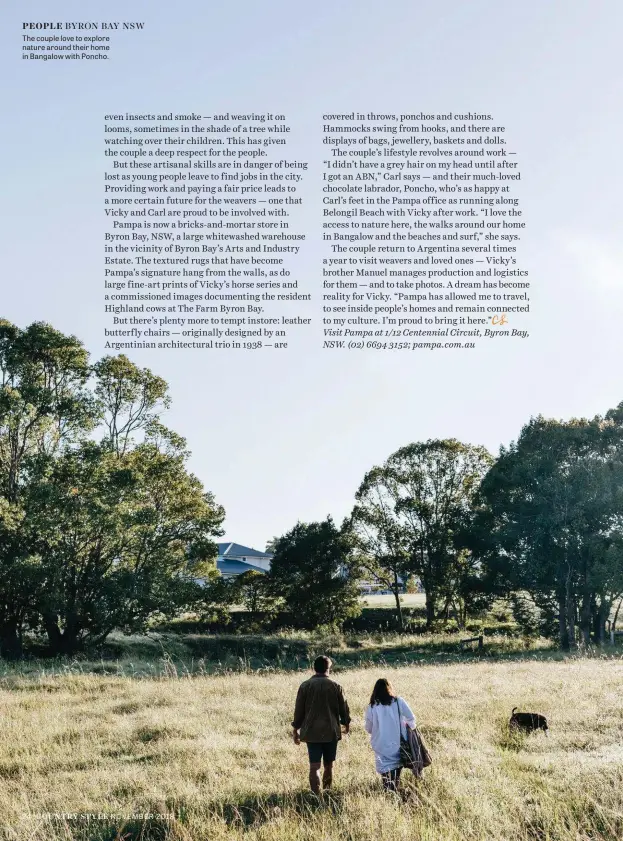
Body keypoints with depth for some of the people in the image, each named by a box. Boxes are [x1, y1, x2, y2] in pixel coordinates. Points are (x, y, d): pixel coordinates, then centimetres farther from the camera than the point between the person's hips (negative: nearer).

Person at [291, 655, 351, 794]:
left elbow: (298, 710, 1)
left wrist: (295, 729, 12)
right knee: (328, 765, 14)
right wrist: (346, 723, 24)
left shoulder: (305, 686, -3)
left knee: (314, 766, -2)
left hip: (311, 732, 0)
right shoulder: (335, 686, -3)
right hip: (331, 732, 0)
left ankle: (316, 795, -11)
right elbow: (344, 708, 6)